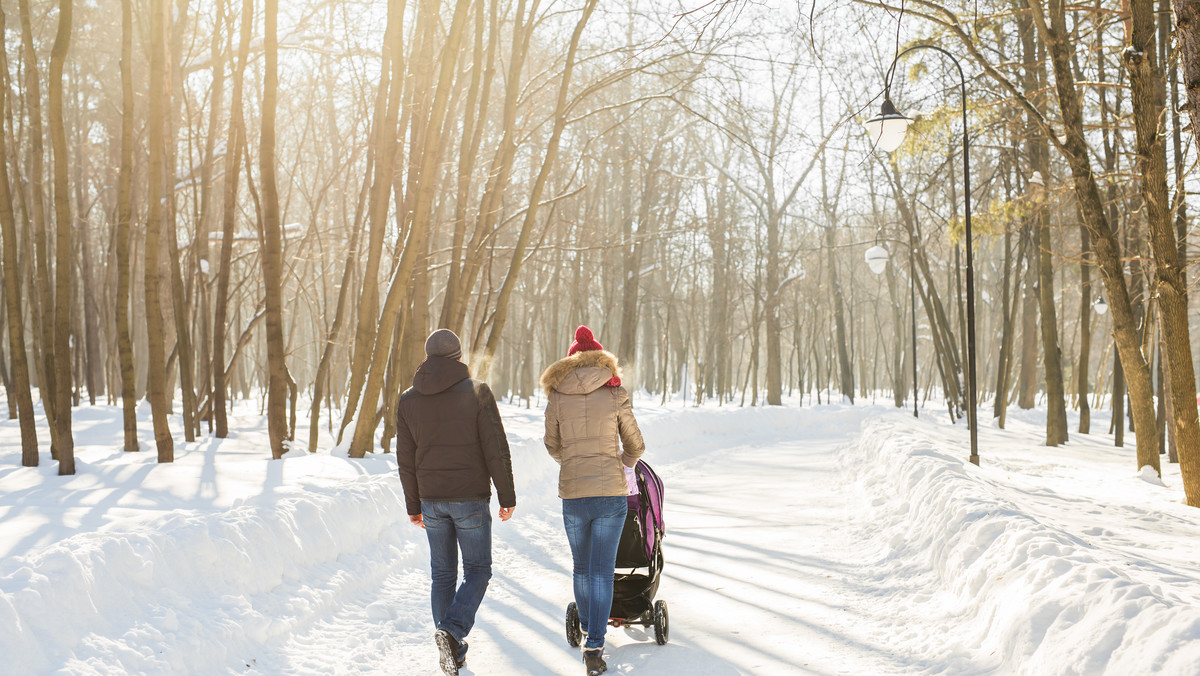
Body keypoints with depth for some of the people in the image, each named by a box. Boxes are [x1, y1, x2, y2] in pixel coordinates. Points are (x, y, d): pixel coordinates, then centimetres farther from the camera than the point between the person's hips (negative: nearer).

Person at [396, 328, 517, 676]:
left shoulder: (408, 400, 3)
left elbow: (406, 459, 6)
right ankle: (452, 631, -13)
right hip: (470, 499, -3)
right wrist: (507, 496, -3)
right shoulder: (477, 392, -8)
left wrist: (413, 505, 15)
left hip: (431, 500, 4)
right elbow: (496, 448, -10)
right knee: (477, 571, 9)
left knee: (442, 574, 14)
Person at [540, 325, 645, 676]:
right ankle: (594, 647, -6)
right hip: (611, 492, -2)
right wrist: (627, 461, 33)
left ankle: (589, 629, 38)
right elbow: (635, 445, 9)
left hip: (572, 494, 2)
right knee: (602, 571, 1)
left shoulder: (556, 399, 2)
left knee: (581, 566, 21)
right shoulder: (616, 395, -1)